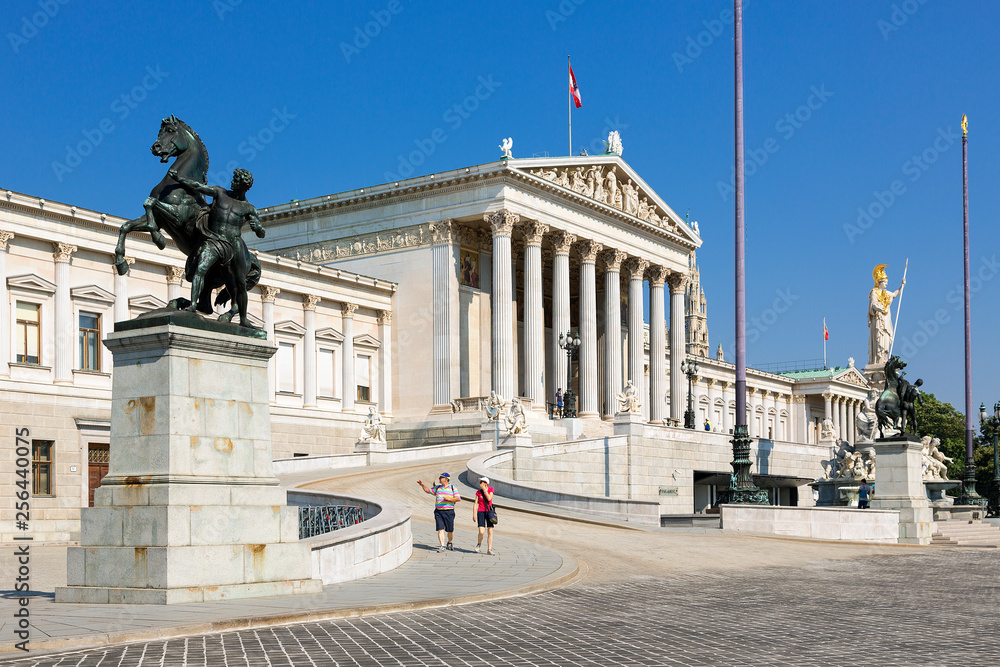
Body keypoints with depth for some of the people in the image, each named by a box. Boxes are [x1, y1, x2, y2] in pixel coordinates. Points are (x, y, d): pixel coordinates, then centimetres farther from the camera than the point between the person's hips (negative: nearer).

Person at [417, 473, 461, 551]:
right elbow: (427, 490, 23)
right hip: (438, 512, 3)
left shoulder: (452, 487, 4)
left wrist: (449, 499, -16)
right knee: (440, 529, -9)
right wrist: (422, 485, 8)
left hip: (449, 512, -3)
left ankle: (450, 543, 28)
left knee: (450, 530, 4)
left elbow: (458, 499, -3)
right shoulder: (437, 488, 15)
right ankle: (442, 546, -10)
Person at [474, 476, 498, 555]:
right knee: (481, 532, -13)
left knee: (490, 532, 0)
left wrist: (484, 489, -15)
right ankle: (479, 544, 15)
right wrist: (474, 514, -7)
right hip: (481, 512, -1)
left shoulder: (490, 489, -1)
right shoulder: (478, 492, -1)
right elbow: (476, 503, 0)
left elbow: (489, 499, -15)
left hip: (489, 512, 1)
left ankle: (489, 549, 9)